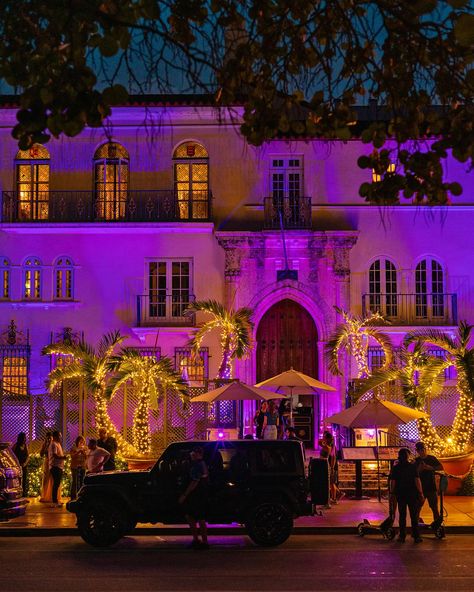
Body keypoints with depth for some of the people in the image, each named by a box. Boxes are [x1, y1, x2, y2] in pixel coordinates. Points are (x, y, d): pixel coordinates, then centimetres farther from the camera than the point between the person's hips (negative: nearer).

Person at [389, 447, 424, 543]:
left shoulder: (395, 468, -1)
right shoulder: (413, 466, -5)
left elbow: (392, 482, -2)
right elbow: (417, 480, -8)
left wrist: (392, 493, 6)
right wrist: (421, 493, -4)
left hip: (400, 494, 2)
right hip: (412, 494, -1)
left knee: (402, 515, 8)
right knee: (414, 516, 5)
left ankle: (402, 536, 7)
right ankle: (416, 536, 4)